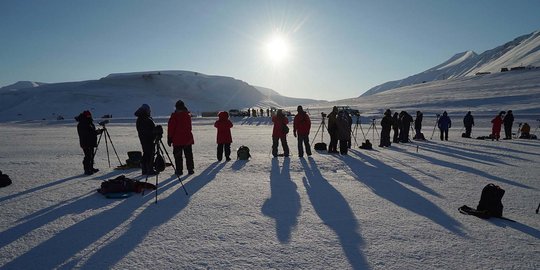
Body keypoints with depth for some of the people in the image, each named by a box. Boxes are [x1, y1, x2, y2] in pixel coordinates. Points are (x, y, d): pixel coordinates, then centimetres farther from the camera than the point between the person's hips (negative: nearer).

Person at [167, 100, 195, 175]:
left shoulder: (174, 116, -9)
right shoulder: (188, 115, 4)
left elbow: (171, 128, -8)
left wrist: (169, 138, -3)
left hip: (177, 139, -3)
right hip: (188, 138, 4)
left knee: (178, 156, 4)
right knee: (189, 155, 10)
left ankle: (179, 170, 5)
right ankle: (190, 169, 12)